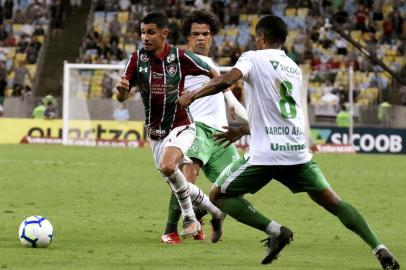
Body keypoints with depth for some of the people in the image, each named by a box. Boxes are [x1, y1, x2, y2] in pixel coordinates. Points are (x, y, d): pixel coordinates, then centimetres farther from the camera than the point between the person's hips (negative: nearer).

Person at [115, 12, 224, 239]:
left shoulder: (180, 57, -13)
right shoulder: (137, 59, -6)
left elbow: (213, 74, 3)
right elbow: (122, 97, -11)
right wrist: (121, 88, -32)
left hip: (180, 127, -5)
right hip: (155, 132, 5)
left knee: (167, 166, -30)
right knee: (176, 183, 10)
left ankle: (190, 218, -12)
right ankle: (215, 210, 32)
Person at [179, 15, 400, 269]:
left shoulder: (254, 58, 2)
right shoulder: (294, 69, 21)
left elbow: (226, 80, -17)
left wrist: (193, 95, -2)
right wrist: (242, 130, 39)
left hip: (265, 153, -5)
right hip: (298, 152, 5)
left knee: (218, 195, 8)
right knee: (333, 201, 12)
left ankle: (276, 231, -8)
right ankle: (379, 248, -4)